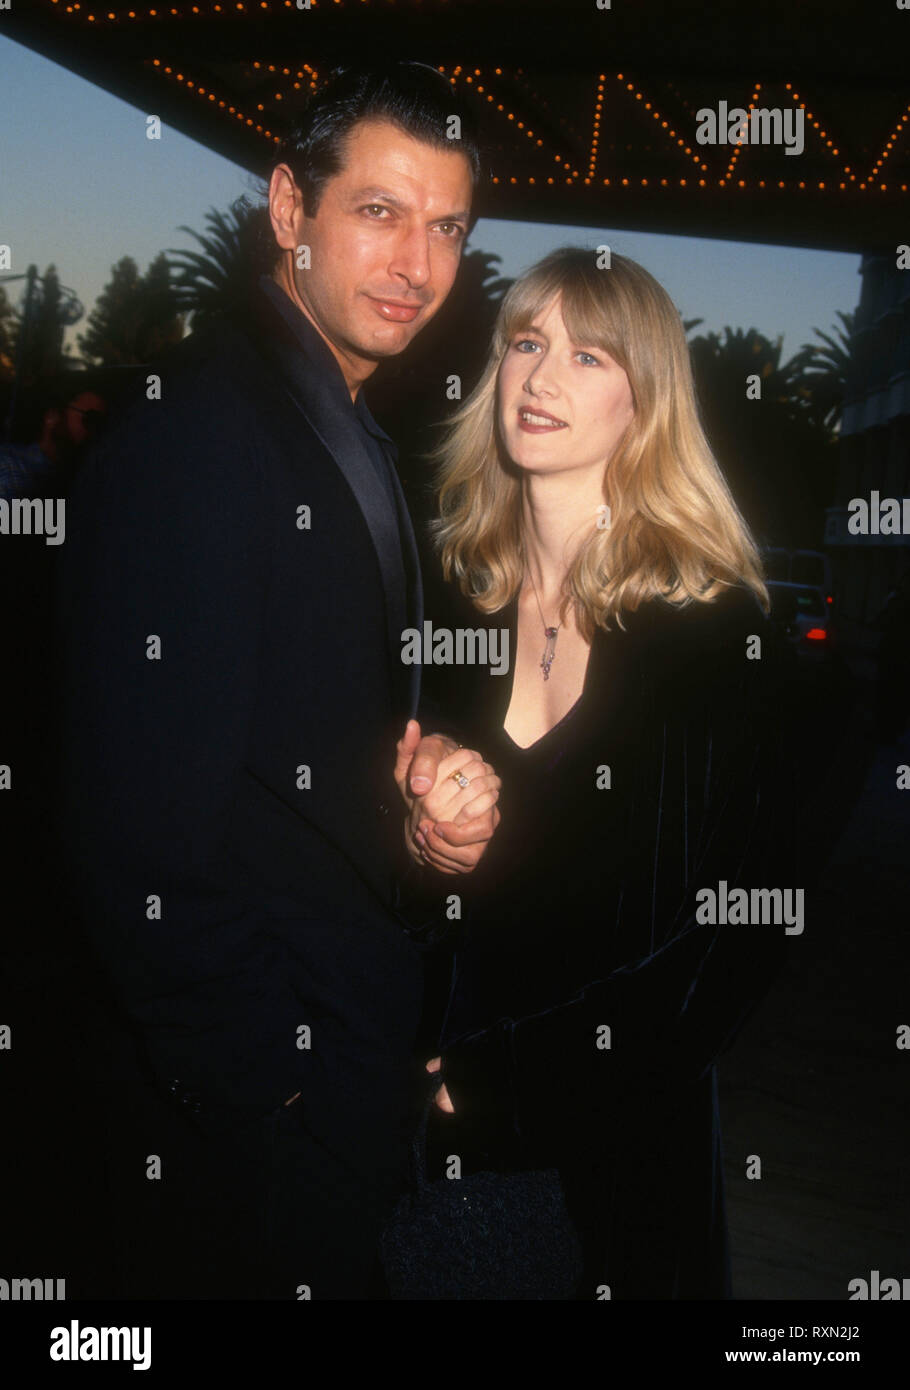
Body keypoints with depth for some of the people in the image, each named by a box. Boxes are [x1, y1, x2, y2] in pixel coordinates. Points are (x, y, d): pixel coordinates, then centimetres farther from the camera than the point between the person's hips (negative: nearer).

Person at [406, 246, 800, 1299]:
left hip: (627, 1135, -3)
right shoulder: (460, 596, -2)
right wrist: (430, 840, -13)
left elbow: (742, 930, -14)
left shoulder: (716, 629, -15)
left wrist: (508, 1067, -14)